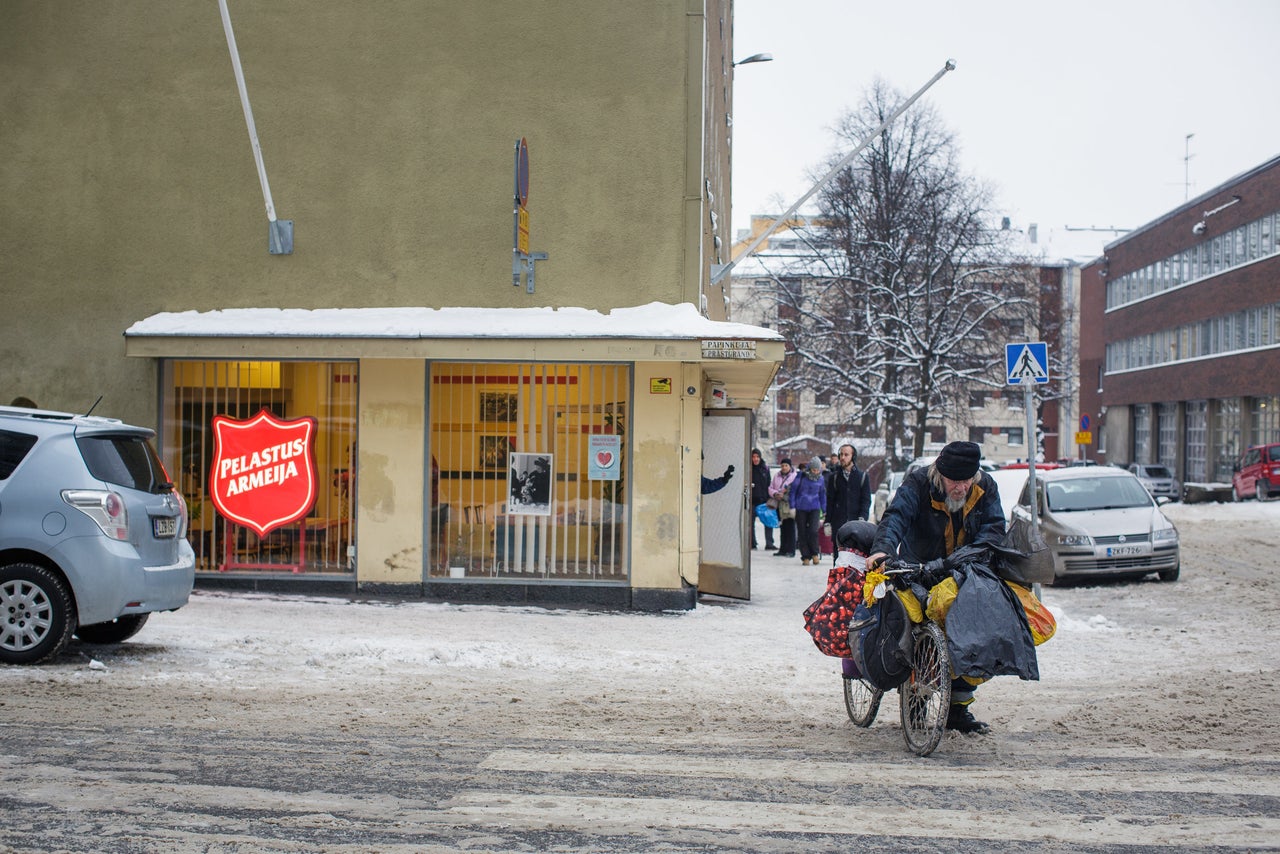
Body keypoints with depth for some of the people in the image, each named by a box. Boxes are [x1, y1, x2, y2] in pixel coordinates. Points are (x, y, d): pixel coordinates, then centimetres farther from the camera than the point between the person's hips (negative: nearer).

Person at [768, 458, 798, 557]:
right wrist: (775, 494, -7)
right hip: (779, 505, 5)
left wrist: (784, 494, -19)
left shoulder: (794, 476, -3)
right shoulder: (777, 476, 13)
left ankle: (791, 550, -3)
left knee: (790, 528, -6)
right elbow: (771, 488, 13)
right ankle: (782, 549, 17)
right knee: (782, 528, 11)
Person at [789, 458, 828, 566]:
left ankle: (814, 553, 2)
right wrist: (792, 507, -3)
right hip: (801, 509, -1)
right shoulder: (801, 477, -6)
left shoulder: (820, 479, 3)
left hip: (814, 509, 1)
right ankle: (805, 557, 12)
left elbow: (822, 495, 15)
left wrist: (824, 511, 18)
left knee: (813, 531, -17)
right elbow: (793, 491, 1)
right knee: (802, 533, 2)